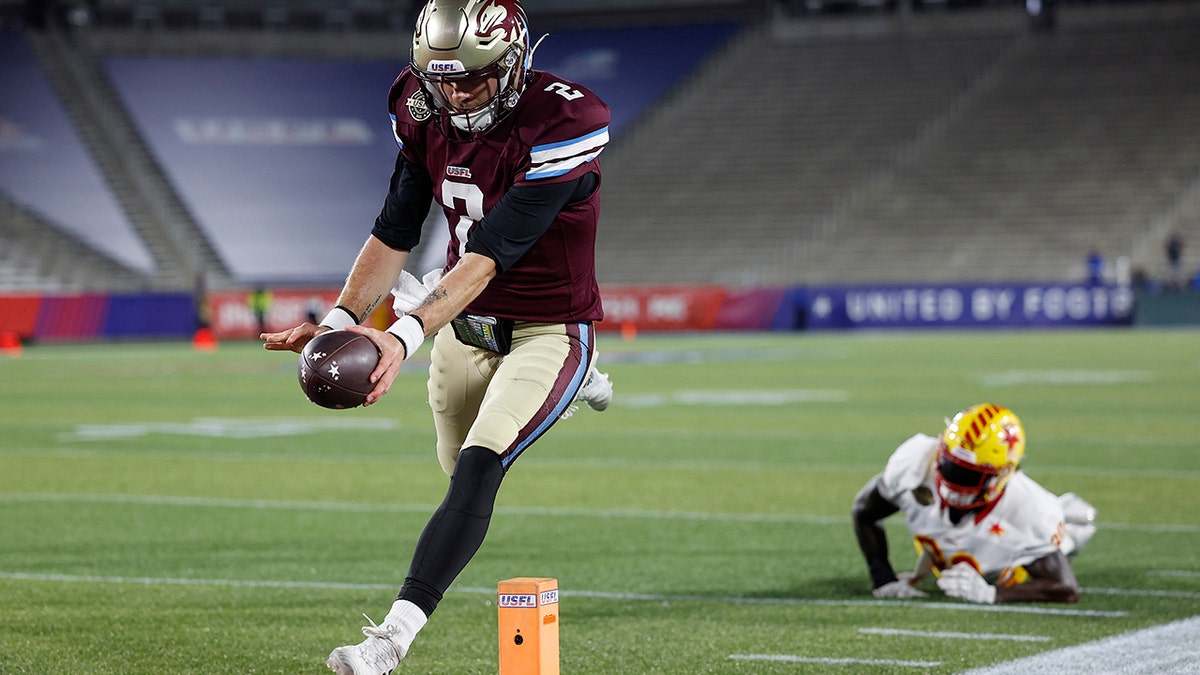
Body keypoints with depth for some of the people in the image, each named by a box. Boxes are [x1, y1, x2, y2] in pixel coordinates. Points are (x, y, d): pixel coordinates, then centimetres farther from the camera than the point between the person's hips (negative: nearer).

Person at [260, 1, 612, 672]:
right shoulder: (427, 116, -7)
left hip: (548, 329, -7)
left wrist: (405, 335, -42)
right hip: (465, 323, 7)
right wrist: (341, 320, -20)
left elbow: (490, 253, -33)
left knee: (477, 469, -24)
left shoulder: (563, 125, -27)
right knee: (462, 467, 22)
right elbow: (394, 235, -3)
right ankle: (572, 386, 51)